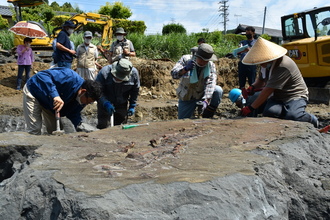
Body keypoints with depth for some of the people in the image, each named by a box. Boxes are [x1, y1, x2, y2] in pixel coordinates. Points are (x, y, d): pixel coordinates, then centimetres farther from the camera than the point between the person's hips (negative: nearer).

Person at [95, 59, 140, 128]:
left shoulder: (134, 74, -18)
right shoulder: (104, 72, -26)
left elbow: (135, 91, -1)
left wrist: (132, 106, -2)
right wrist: (105, 103, -31)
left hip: (122, 104, 2)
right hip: (105, 105, -2)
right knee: (103, 126, -4)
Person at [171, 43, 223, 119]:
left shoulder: (211, 66, -13)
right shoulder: (186, 59, -16)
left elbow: (210, 84, -25)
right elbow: (174, 74, -27)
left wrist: (205, 101, -40)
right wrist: (185, 69, -48)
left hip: (203, 95, 1)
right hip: (186, 97, -1)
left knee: (218, 90, -26)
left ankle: (207, 119, -13)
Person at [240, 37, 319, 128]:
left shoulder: (283, 67, -25)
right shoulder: (267, 64, 3)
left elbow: (268, 90, -27)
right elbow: (261, 80, 19)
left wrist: (250, 108, -24)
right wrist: (252, 87, -7)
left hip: (295, 96, -5)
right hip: (278, 96, 6)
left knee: (292, 116, -35)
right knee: (269, 112, -30)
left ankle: (312, 120, -1)